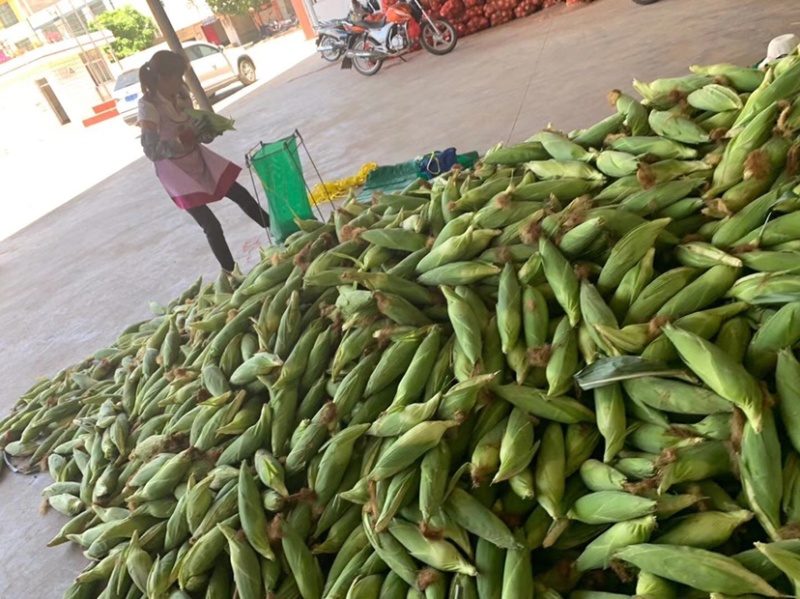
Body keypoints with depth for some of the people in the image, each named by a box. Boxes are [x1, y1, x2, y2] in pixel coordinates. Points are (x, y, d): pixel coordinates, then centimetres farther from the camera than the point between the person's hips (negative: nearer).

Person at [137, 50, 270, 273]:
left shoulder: (181, 94, -3)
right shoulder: (148, 106, -22)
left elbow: (193, 128, 7)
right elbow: (152, 151, -26)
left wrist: (211, 127, -14)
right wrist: (182, 139, -37)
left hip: (199, 160, 7)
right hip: (176, 171, -7)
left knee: (244, 197, 13)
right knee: (211, 226, -6)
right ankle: (231, 273, 10)